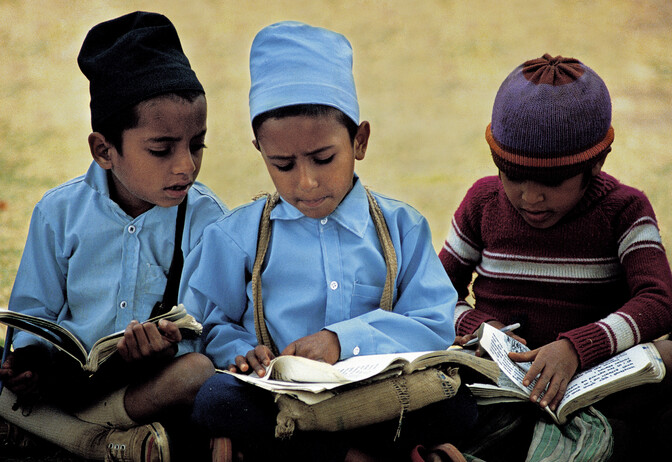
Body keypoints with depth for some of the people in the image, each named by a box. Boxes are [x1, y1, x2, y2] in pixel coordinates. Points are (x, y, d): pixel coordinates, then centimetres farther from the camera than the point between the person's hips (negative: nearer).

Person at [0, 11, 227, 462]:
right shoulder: (61, 211, 4)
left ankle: (54, 424, -26)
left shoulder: (204, 217, -1)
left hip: (157, 376, -2)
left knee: (203, 372, -36)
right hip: (71, 371, 2)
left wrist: (171, 344, -30)